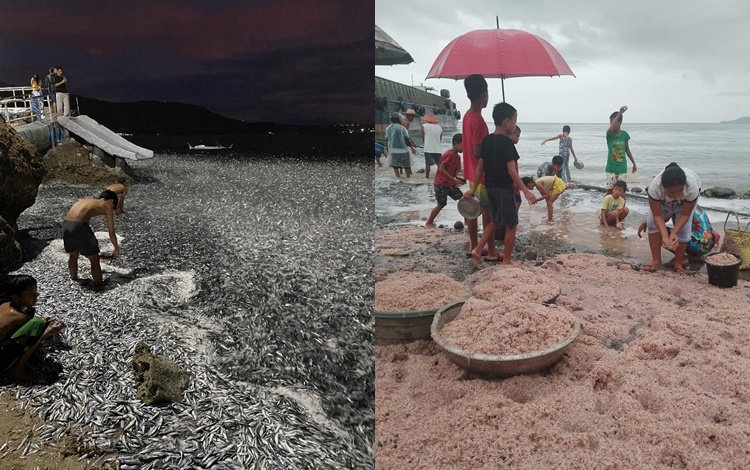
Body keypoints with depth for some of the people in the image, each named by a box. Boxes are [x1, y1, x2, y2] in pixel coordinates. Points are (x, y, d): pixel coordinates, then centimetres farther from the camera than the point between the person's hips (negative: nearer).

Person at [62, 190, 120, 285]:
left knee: (73, 255, 32)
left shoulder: (87, 201, 30)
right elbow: (111, 232, 11)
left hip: (66, 225, 7)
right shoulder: (106, 206, 11)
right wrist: (116, 249, 26)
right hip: (78, 227, -7)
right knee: (95, 260, 10)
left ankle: (74, 279, 50)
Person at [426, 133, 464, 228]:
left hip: (450, 184, 9)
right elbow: (441, 169, -29)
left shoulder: (457, 156, 7)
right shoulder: (449, 155, -22)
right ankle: (429, 223, 13)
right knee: (441, 204, -2)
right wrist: (453, 179, -28)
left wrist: (457, 179, -2)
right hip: (441, 185, -9)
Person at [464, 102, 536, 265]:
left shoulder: (486, 140, 6)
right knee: (511, 225, 5)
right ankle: (506, 260, 11)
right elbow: (511, 170, -20)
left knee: (495, 220, 23)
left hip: (490, 187, 8)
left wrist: (473, 188, 12)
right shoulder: (507, 143, -16)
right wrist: (526, 191, -20)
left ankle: (478, 250, 15)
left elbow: (480, 166, 8)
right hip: (504, 188, -8)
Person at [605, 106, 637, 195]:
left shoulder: (624, 134, 1)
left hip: (622, 168, 2)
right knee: (610, 190, 4)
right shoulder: (609, 134, -7)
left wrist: (634, 163, 18)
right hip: (611, 168, -2)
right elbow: (611, 128, -33)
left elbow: (627, 149, 12)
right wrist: (619, 113, -34)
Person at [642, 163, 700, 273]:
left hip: (685, 202, -1)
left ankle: (678, 263, 4)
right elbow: (657, 216, -34)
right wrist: (665, 236, -47)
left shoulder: (692, 188, -45)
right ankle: (656, 261, -6)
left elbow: (685, 215, -30)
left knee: (683, 228, -14)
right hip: (663, 202, 1)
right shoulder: (654, 187, -45)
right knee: (652, 223, -15)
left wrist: (673, 233, -42)